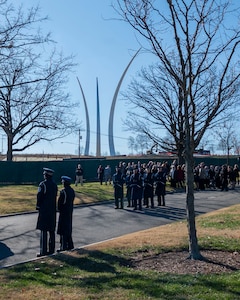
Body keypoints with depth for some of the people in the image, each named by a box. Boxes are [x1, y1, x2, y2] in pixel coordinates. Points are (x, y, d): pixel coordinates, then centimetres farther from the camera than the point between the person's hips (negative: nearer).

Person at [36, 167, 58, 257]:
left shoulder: (43, 184, -15)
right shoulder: (54, 184, 7)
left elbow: (39, 196, -14)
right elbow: (55, 196, 9)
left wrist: (38, 206, -1)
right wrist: (53, 207, 14)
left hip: (44, 210, -7)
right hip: (52, 210, 7)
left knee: (44, 230, -2)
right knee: (51, 230, 13)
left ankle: (43, 251, 1)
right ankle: (51, 249, 20)